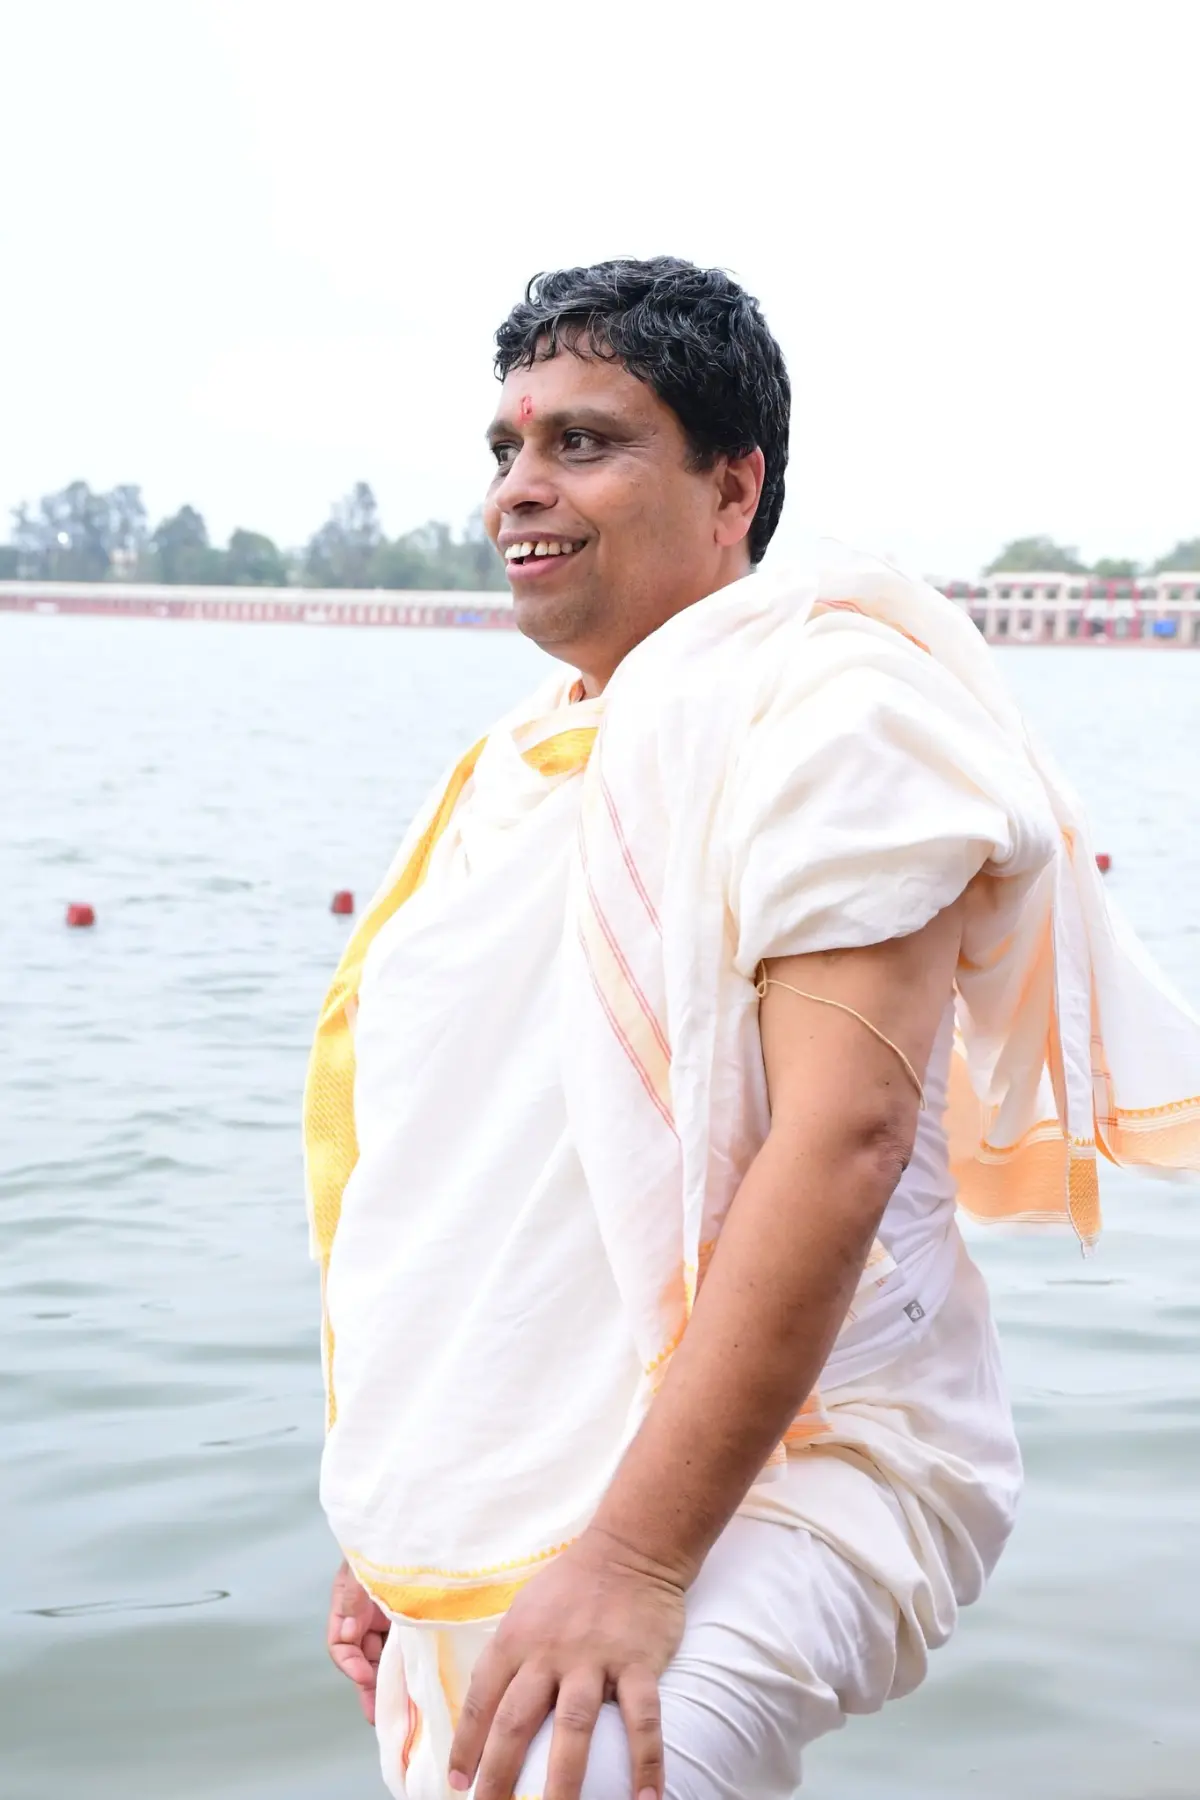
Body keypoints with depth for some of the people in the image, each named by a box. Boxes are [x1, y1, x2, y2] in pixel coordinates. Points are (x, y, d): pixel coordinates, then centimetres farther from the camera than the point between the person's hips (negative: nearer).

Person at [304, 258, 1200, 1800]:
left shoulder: (821, 696, -10)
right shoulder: (531, 760, 15)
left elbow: (844, 1140, -22)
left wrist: (637, 1558, -25)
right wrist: (395, 1525, 18)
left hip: (752, 1490, -8)